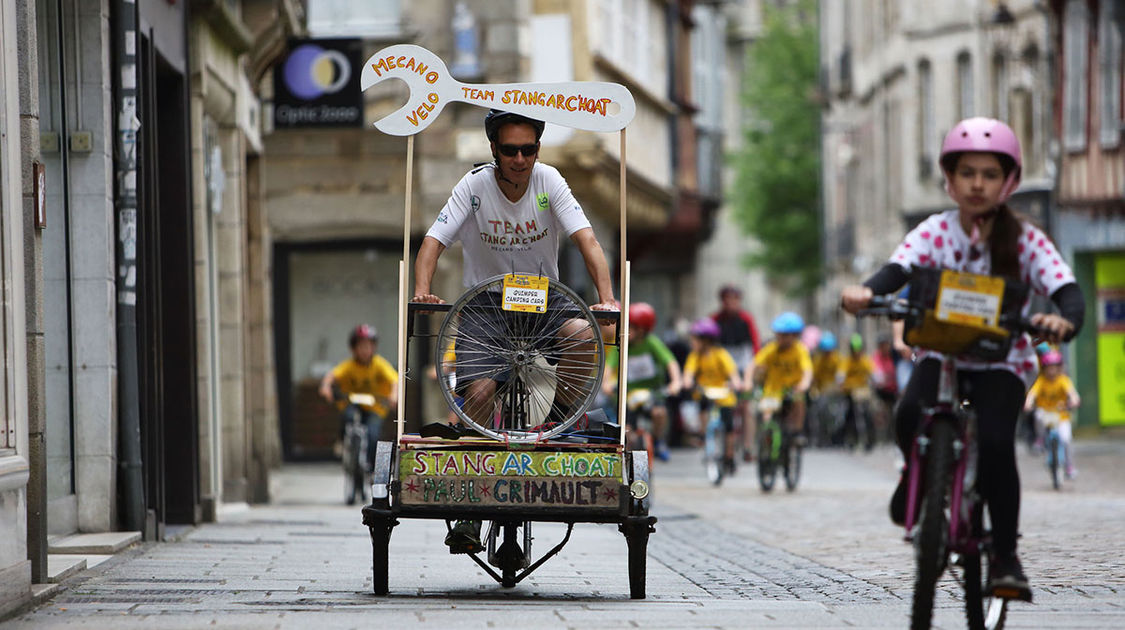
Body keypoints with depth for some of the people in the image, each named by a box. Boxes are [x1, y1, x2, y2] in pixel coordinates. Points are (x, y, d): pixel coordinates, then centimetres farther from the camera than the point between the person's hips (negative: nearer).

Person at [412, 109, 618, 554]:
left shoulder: (549, 181, -11)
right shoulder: (474, 187, -13)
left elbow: (586, 240, -20)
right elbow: (434, 241, -20)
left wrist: (607, 300, -34)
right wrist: (422, 292, -39)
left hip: (543, 299, 1)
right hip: (485, 300, -1)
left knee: (585, 335, -31)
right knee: (480, 390, -20)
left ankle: (557, 424, -7)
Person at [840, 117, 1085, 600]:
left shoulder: (1025, 239, -8)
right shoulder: (936, 231, -5)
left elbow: (1067, 289, -20)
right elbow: (898, 269, -21)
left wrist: (1065, 320, -45)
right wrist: (865, 292, -45)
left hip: (1001, 360, -1)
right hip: (942, 353, 1)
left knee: (995, 442, -28)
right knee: (911, 413, -30)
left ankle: (1005, 556, -12)